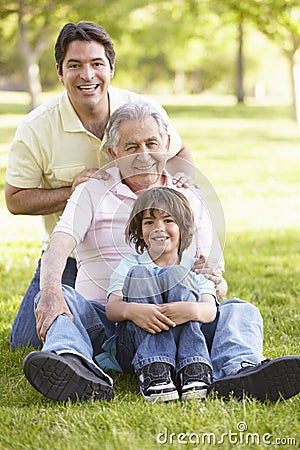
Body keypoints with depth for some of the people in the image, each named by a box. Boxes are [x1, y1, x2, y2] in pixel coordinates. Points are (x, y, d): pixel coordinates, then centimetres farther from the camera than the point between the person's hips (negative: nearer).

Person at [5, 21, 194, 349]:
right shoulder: (36, 129, -13)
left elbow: (179, 153, 10)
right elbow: (15, 200, -8)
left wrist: (177, 181, -14)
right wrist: (72, 192, -23)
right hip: (69, 257, 0)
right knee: (27, 341, -3)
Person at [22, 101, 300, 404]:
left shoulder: (191, 199, 16)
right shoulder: (92, 193, 9)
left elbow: (211, 272, 12)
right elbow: (59, 246, -9)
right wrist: (51, 291, -33)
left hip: (171, 323, 2)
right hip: (104, 319, -1)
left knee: (241, 310, -22)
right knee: (57, 298, -30)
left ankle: (237, 372, -56)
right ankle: (73, 363, -61)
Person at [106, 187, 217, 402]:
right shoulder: (129, 266, 16)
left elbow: (210, 310, -5)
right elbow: (111, 307, -4)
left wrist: (192, 310, -31)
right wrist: (131, 310, -30)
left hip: (185, 342, 0)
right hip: (135, 349, 0)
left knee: (176, 275, -18)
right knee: (140, 275, -19)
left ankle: (193, 367, -38)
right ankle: (153, 369, -40)